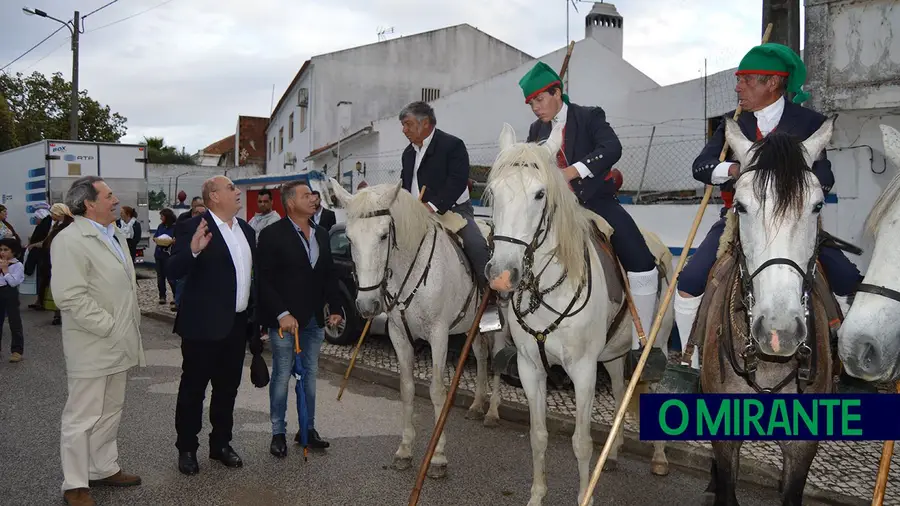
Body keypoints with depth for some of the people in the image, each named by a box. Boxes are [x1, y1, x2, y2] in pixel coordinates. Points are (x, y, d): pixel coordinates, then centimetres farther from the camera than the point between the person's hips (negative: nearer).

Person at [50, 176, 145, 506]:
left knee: (110, 413, 18)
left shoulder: (114, 235, 13)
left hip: (118, 345, 9)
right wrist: (108, 327, -19)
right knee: (82, 418, 4)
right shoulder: (70, 240, -16)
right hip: (93, 349, -8)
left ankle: (105, 469, 32)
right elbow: (70, 297, -24)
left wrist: (130, 328, 13)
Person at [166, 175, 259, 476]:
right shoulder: (194, 228, -12)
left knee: (228, 387, 15)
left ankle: (221, 443, 29)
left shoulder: (246, 229, 9)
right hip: (204, 324, -6)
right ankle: (186, 448, 20)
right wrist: (193, 251, -34)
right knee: (193, 387, 7)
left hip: (237, 323, 7)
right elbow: (173, 272, -18)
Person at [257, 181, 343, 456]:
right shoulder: (272, 234, -10)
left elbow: (329, 274, 13)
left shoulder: (321, 234, 8)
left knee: (310, 374, 14)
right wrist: (282, 314, -20)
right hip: (284, 319, -6)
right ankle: (278, 433, 17)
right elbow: (264, 280, -14)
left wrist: (335, 308, 4)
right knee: (282, 376, 4)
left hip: (314, 319, 6)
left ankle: (308, 428, 26)